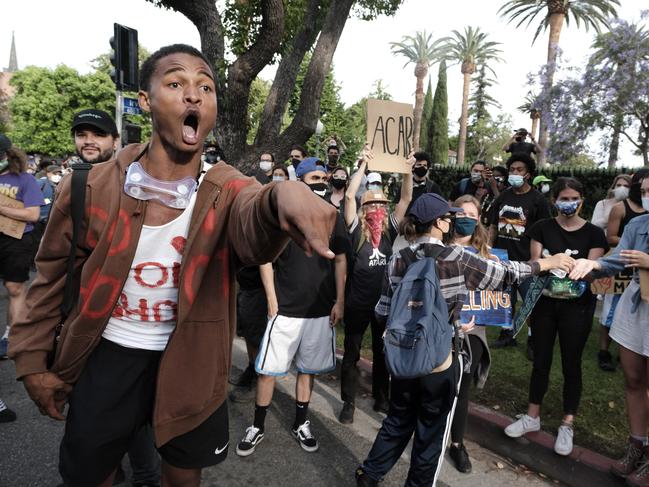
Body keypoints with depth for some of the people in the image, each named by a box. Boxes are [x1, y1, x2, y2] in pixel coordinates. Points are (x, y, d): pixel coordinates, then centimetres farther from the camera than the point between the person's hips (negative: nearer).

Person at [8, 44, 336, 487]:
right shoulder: (91, 185, -12)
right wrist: (32, 358, 3)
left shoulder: (226, 190, -16)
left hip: (190, 358, 0)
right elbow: (54, 272, 1)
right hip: (108, 355, 1)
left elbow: (253, 231, -41)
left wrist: (282, 196, -63)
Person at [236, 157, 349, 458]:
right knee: (268, 369, 4)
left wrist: (339, 301, 3)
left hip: (321, 309, 3)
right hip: (285, 308, -2)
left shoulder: (332, 216, 3)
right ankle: (257, 427, 24)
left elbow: (340, 260, 8)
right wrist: (271, 299, -8)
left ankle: (300, 424, 33)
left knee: (308, 368, 15)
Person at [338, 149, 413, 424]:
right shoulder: (356, 228, -6)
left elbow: (406, 199, -1)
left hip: (385, 301, 3)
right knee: (352, 353, 9)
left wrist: (408, 171, -11)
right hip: (357, 302, -3)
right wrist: (364, 164, -16)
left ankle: (380, 398, 35)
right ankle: (349, 402, 24)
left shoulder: (390, 228, 3)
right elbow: (349, 196, -15)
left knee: (382, 351, 17)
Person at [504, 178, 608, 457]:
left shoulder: (593, 233, -3)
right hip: (544, 303, 1)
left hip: (577, 307, -1)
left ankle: (567, 425, 24)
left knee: (571, 364, 8)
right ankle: (532, 417, 27)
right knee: (541, 360, 12)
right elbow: (535, 264, -4)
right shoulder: (542, 228, 0)